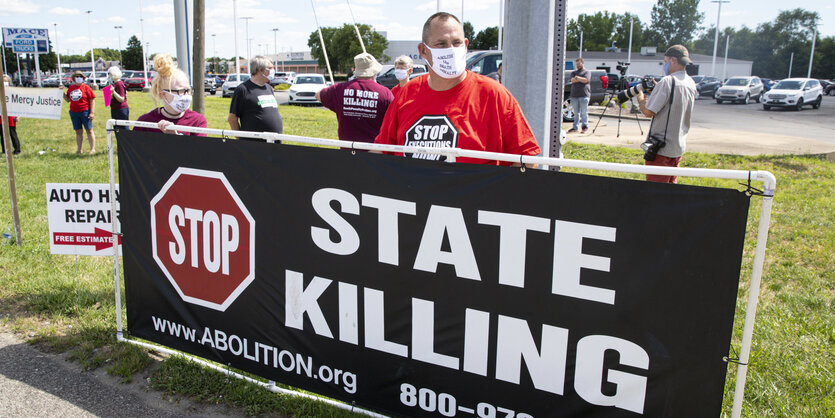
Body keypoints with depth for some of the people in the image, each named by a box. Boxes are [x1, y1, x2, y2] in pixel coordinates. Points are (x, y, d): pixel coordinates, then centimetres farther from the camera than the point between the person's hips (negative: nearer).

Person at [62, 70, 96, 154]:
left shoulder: (86, 87, -3)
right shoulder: (70, 88, 12)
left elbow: (92, 100, -5)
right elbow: (67, 100, 18)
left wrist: (92, 112, -12)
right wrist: (63, 92, 3)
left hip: (85, 112, -5)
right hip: (74, 112, 5)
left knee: (89, 130, -2)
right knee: (78, 132, 8)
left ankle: (92, 149, 1)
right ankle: (79, 149, 14)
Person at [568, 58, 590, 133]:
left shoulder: (587, 72, 9)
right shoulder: (573, 72, 21)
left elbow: (586, 80, -10)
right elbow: (572, 80, 2)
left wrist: (577, 78, -2)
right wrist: (581, 79, -6)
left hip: (584, 95, -4)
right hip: (574, 95, 4)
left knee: (584, 112, -7)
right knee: (576, 112, 5)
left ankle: (585, 126, -3)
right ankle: (575, 127, 8)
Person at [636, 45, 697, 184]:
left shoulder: (668, 81, -18)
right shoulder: (691, 83, 9)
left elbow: (648, 111, -19)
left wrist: (640, 98, 0)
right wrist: (656, 89, 14)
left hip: (662, 148, -8)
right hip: (679, 147, 8)